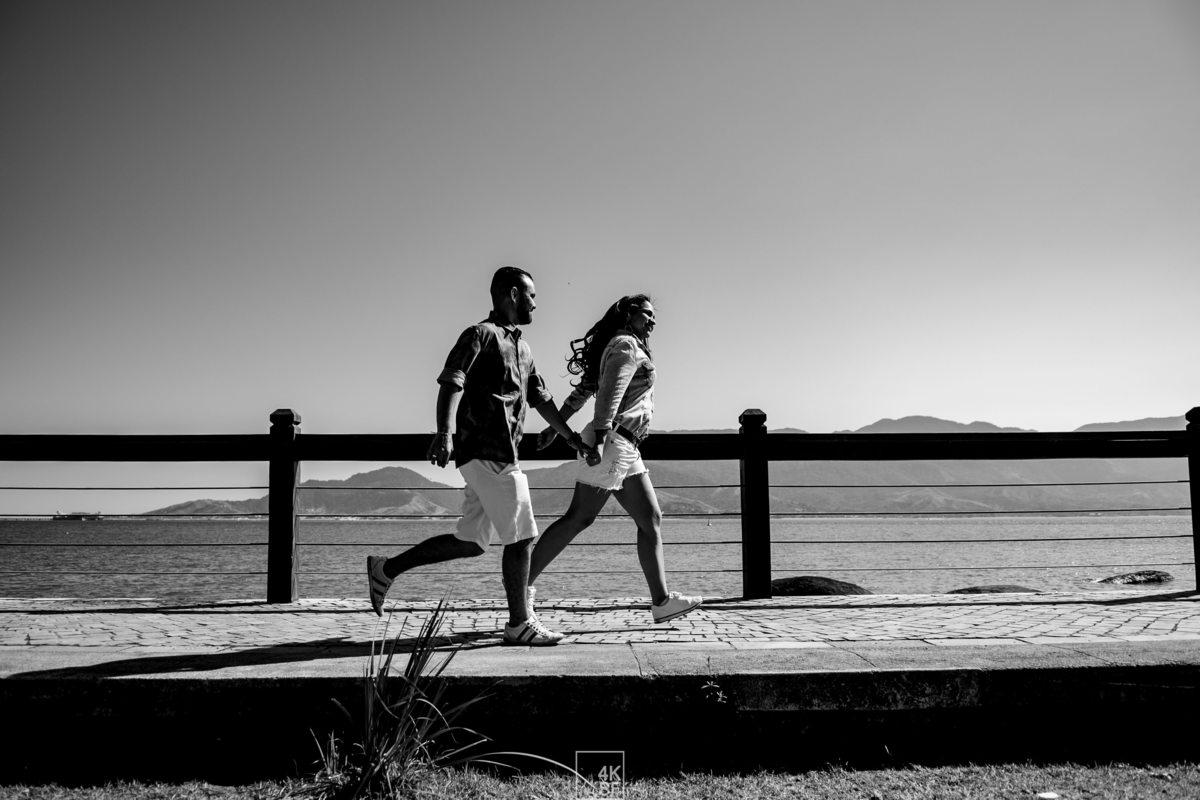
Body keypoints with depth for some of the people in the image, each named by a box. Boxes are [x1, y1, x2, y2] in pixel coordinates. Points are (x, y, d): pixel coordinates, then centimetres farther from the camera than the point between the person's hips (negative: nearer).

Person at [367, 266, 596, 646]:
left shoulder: (522, 347, 24)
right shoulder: (481, 335, -5)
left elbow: (540, 398, 30)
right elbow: (451, 382, -18)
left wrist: (571, 437, 30)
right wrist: (445, 432, -32)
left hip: (489, 457, 9)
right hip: (487, 453, -9)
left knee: (470, 542, 10)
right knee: (520, 536, -3)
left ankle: (386, 569, 16)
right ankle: (520, 624, 7)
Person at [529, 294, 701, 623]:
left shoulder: (627, 347, 23)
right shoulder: (626, 345, -7)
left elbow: (582, 390, 23)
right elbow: (610, 393, -20)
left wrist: (557, 424, 25)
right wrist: (600, 438, -29)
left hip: (625, 449, 10)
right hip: (613, 442, -10)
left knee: (651, 520, 5)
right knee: (578, 518, -8)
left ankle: (662, 601, 4)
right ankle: (524, 582, -1)